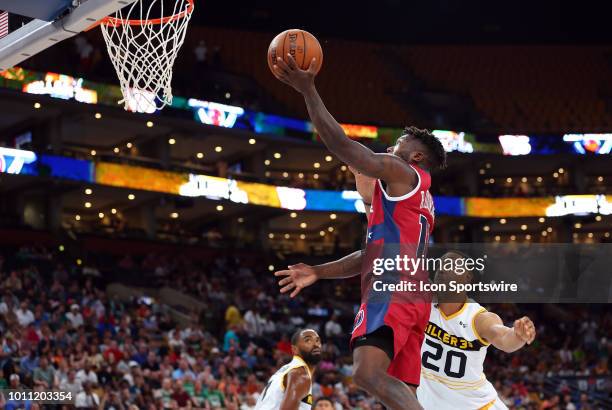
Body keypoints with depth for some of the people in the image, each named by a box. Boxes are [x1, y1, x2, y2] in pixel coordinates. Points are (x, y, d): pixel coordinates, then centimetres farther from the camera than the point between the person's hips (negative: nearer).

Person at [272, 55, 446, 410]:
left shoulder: (403, 174, 4)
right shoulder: (419, 201, 32)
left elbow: (342, 145, -4)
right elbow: (374, 254, 33)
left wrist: (308, 90, 0)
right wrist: (319, 272, 30)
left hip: (393, 293, -10)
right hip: (411, 298, 10)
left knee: (368, 372, -27)